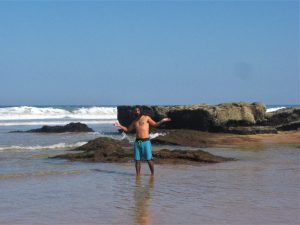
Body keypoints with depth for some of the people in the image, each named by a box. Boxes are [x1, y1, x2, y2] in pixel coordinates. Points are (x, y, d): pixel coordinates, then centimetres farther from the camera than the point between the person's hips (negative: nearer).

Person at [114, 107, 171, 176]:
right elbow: (127, 130, 25)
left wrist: (162, 121, -10)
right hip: (137, 142, 4)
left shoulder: (146, 118, 7)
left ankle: (152, 173, 5)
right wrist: (120, 126, 15)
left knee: (149, 159, -7)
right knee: (137, 160, 3)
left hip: (146, 141, -4)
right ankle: (138, 175, 11)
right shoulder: (134, 122, 18)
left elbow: (155, 124, 4)